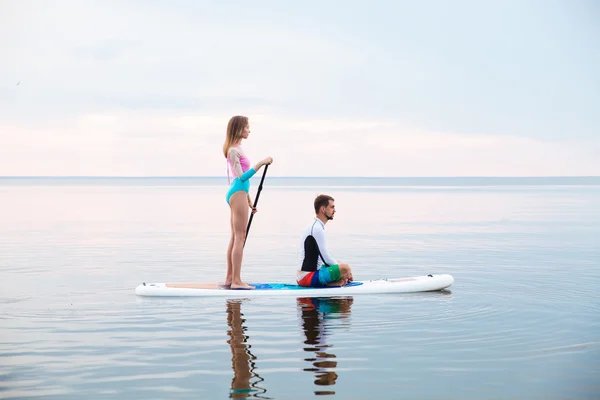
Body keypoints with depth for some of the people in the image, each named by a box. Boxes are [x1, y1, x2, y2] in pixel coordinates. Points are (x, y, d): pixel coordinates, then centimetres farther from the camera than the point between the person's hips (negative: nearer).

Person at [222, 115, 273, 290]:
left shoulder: (237, 149, 17)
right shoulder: (234, 150, -12)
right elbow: (241, 176, -20)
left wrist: (249, 200, 24)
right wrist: (260, 164, -23)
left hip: (237, 193, 10)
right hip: (238, 194, -10)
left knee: (235, 238, 11)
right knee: (239, 237, -9)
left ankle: (229, 279, 15)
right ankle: (236, 281, -9)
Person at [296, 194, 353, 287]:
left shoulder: (314, 226, 16)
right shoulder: (317, 228, -16)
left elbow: (324, 257, 21)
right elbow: (326, 259, -17)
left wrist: (338, 263, 8)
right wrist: (344, 270, -3)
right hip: (307, 277, -11)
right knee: (345, 268, -24)